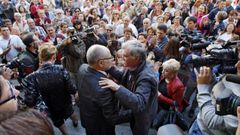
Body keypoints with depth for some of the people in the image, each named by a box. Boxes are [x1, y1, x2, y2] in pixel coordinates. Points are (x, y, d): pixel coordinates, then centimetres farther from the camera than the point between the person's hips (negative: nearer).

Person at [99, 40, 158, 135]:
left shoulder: (146, 77, -40)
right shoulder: (134, 66, -13)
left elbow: (139, 103, -49)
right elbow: (123, 77, 4)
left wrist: (117, 88, -53)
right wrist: (110, 68, -12)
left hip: (141, 116, -7)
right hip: (132, 110, 7)